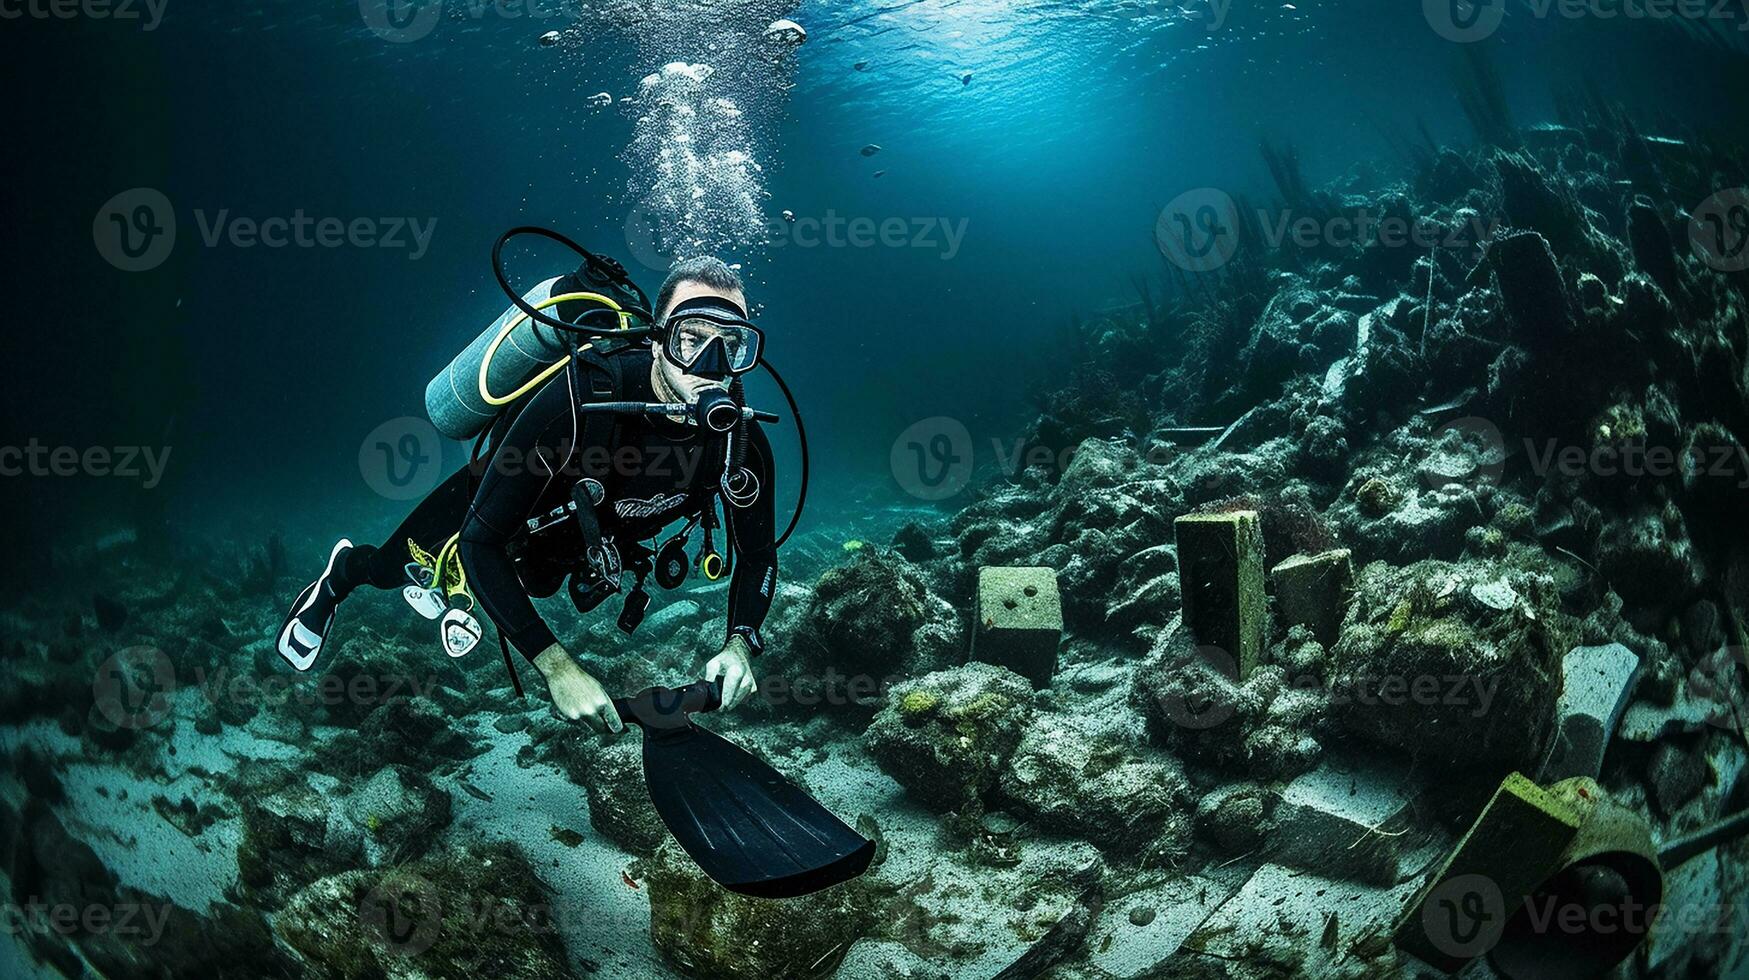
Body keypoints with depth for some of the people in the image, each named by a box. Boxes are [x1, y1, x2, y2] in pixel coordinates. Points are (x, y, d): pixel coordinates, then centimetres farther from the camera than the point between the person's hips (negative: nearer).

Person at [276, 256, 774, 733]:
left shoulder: (742, 442, -32)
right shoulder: (579, 400, -45)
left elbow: (758, 553, -15)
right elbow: (480, 543, -41)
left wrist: (738, 643, -34)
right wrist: (557, 665, -48)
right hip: (486, 504, -4)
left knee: (535, 586, 34)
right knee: (393, 570, 22)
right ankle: (340, 574, 55)